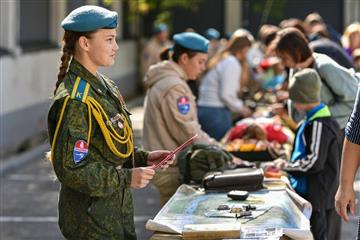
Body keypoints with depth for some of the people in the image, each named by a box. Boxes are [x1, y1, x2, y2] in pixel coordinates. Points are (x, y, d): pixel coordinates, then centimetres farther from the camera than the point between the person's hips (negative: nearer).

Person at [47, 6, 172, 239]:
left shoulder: (105, 86, 11)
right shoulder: (74, 100, -19)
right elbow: (71, 169, -22)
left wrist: (144, 158, 6)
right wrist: (127, 178, -19)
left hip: (118, 211, 9)